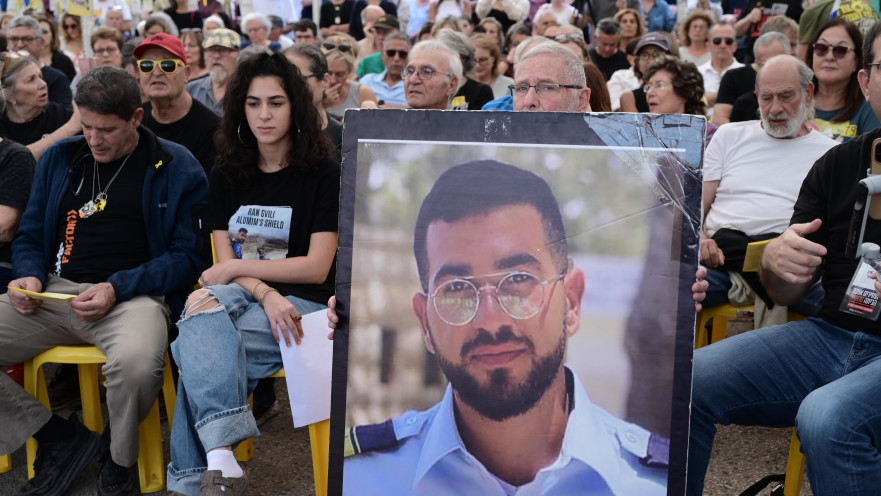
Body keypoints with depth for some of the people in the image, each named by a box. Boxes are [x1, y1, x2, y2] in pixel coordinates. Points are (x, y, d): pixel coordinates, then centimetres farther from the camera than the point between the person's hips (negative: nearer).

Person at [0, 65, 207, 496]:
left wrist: (118, 288, -14)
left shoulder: (176, 168, 2)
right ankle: (58, 437, 2)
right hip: (53, 294, 5)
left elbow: (186, 255, -2)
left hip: (133, 296, -4)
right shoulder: (59, 159, 16)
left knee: (136, 362, -40)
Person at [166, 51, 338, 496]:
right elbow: (225, 262, 5)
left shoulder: (323, 174, 0)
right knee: (204, 306, -34)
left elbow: (317, 268, -6)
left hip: (302, 304, -3)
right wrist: (265, 295, -16)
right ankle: (221, 460, -44)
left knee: (196, 348, -29)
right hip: (244, 294, 3)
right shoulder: (227, 175, 13)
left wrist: (237, 268, -9)